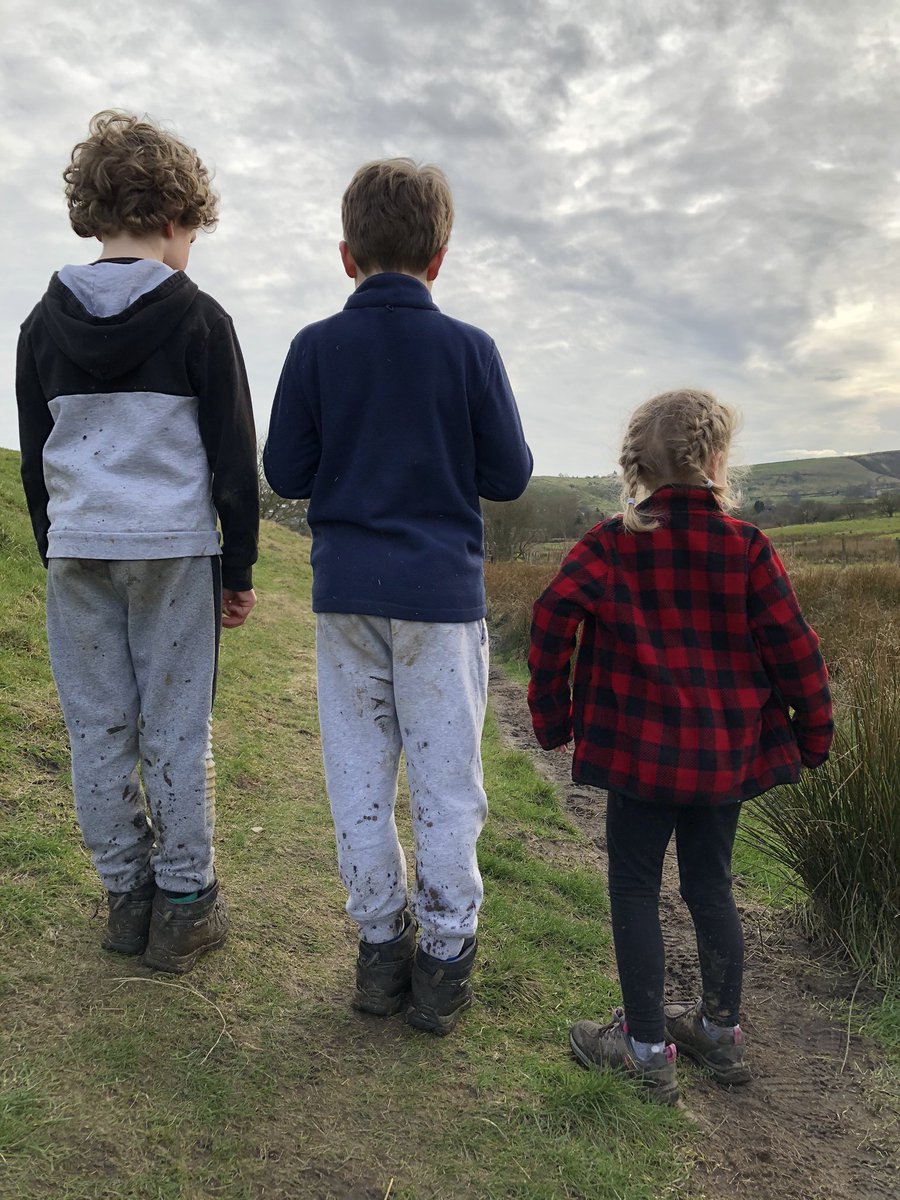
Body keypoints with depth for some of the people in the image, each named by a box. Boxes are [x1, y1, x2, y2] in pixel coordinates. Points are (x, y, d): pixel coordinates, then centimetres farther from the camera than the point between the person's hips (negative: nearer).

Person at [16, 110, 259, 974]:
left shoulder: (44, 324, 7)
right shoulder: (197, 320, -4)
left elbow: (35, 460, 11)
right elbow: (234, 457, -4)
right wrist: (240, 569, 3)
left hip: (76, 550, 4)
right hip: (174, 548, -3)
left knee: (98, 730, 10)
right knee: (176, 732, 5)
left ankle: (126, 898, 22)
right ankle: (183, 906, 15)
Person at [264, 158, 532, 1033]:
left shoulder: (315, 347, -1)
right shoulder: (469, 349, -4)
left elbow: (285, 474, 1)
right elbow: (509, 476, 0)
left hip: (346, 591, 2)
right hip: (441, 591, -1)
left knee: (359, 774, 12)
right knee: (444, 779, 8)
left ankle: (380, 946, 22)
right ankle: (444, 956, 17)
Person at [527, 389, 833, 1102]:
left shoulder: (612, 543, -6)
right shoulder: (748, 546, -4)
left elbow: (555, 615, -17)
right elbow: (792, 646, -4)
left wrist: (553, 716, -7)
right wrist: (814, 734, 9)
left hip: (639, 751, -2)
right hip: (727, 755, 3)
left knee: (635, 890, 10)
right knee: (711, 887, 18)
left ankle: (648, 1049, 18)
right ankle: (721, 1032, 33)